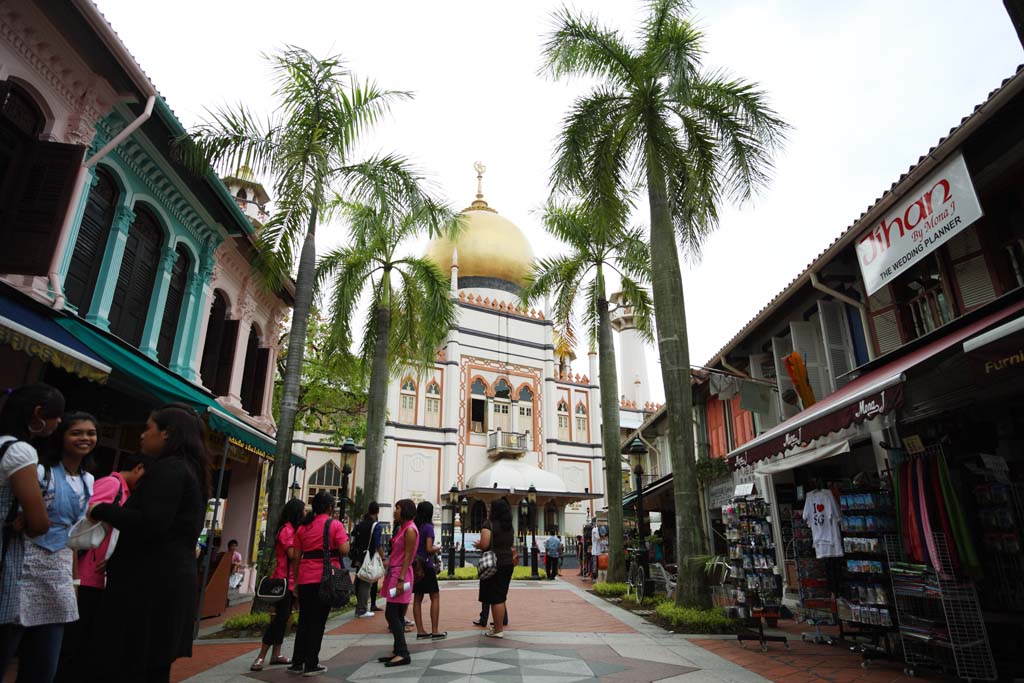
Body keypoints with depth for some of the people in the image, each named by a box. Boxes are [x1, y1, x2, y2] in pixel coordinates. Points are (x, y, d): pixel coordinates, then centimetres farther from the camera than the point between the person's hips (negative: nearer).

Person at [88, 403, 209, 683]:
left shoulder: (168, 468, -13)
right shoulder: (190, 470, 17)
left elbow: (150, 524, -24)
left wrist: (102, 510, -9)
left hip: (149, 584, -10)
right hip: (171, 581, 10)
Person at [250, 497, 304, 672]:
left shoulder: (291, 529, 15)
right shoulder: (287, 529, -15)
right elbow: (293, 555, -22)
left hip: (290, 580, 9)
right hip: (285, 580, -9)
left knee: (283, 617, 11)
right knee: (280, 617, -8)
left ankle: (276, 655, 16)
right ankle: (261, 657, -4)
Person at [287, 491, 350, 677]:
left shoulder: (303, 527, 10)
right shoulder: (335, 525, -5)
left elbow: (296, 556, 9)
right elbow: (344, 550, -13)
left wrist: (296, 579, 16)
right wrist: (344, 537, 6)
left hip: (305, 578, 4)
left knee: (304, 620, 16)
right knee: (318, 621, 4)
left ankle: (297, 662, 20)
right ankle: (311, 665, 10)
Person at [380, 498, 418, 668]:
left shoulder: (410, 529, -14)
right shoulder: (402, 528, 14)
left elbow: (407, 556, -18)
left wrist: (401, 580, -22)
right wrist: (389, 576, 16)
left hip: (401, 574, -10)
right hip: (394, 573, 10)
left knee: (392, 615, -8)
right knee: (395, 615, 12)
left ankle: (403, 654, -4)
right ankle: (398, 651, 18)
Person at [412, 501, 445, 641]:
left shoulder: (414, 527, 6)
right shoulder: (428, 527, -13)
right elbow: (429, 549, -18)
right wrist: (438, 548, 2)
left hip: (416, 565, 7)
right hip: (426, 566, -7)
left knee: (417, 598, 9)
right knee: (435, 597, 3)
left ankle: (420, 631, 13)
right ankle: (434, 631, 2)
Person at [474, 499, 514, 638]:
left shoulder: (489, 524, -14)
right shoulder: (509, 526, 9)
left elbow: (484, 545, -23)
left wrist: (477, 545, -2)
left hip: (494, 565, -8)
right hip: (508, 563, 8)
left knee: (496, 599, 1)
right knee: (501, 597, 18)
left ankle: (498, 630, 7)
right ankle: (499, 625, 27)